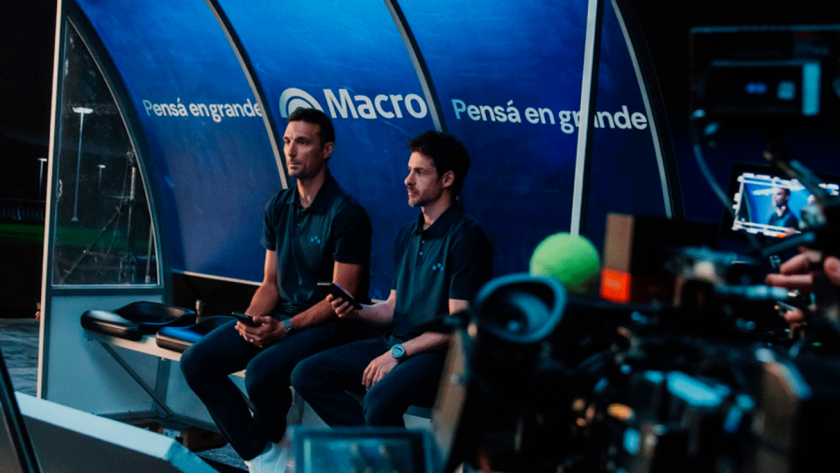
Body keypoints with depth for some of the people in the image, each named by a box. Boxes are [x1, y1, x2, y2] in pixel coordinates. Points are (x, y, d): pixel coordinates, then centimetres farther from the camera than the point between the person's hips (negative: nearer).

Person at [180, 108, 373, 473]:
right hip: (281, 316, 7)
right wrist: (251, 318, -9)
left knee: (261, 371, -32)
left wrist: (285, 328, -22)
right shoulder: (278, 207, 9)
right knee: (196, 361, -9)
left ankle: (270, 440, 3)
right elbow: (270, 282, 12)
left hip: (330, 324, -7)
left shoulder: (347, 214, -13)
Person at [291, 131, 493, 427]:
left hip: (441, 355, -9)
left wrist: (398, 353, -15)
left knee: (379, 401, -35)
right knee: (306, 375, -4)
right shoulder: (407, 235, 16)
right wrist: (357, 311, -2)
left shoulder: (466, 236, -11)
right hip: (395, 344, 9)